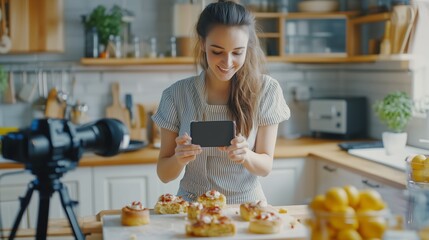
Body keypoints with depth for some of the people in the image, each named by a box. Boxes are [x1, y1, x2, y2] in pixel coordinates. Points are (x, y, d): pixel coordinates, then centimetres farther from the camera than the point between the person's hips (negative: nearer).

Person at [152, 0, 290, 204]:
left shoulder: (266, 90, -6)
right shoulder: (176, 95, -6)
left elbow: (265, 167, -3)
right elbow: (164, 174, -1)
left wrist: (245, 155, -24)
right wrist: (179, 159, -23)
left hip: (246, 204, 0)